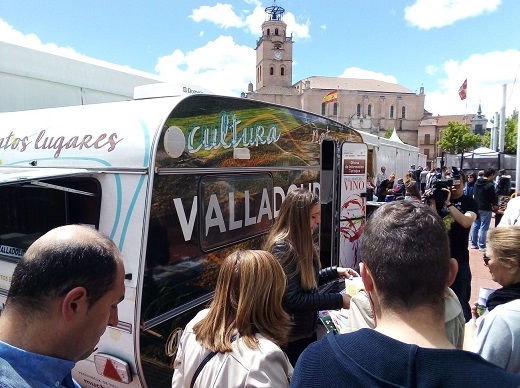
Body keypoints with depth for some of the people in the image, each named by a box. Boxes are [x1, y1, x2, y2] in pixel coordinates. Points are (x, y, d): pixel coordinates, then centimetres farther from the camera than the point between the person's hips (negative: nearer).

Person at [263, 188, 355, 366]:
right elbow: (293, 299, -26)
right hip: (290, 336, -9)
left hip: (307, 329, 9)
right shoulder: (282, 248, -25)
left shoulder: (299, 243, 3)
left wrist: (335, 271, 3)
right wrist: (339, 301, -23)